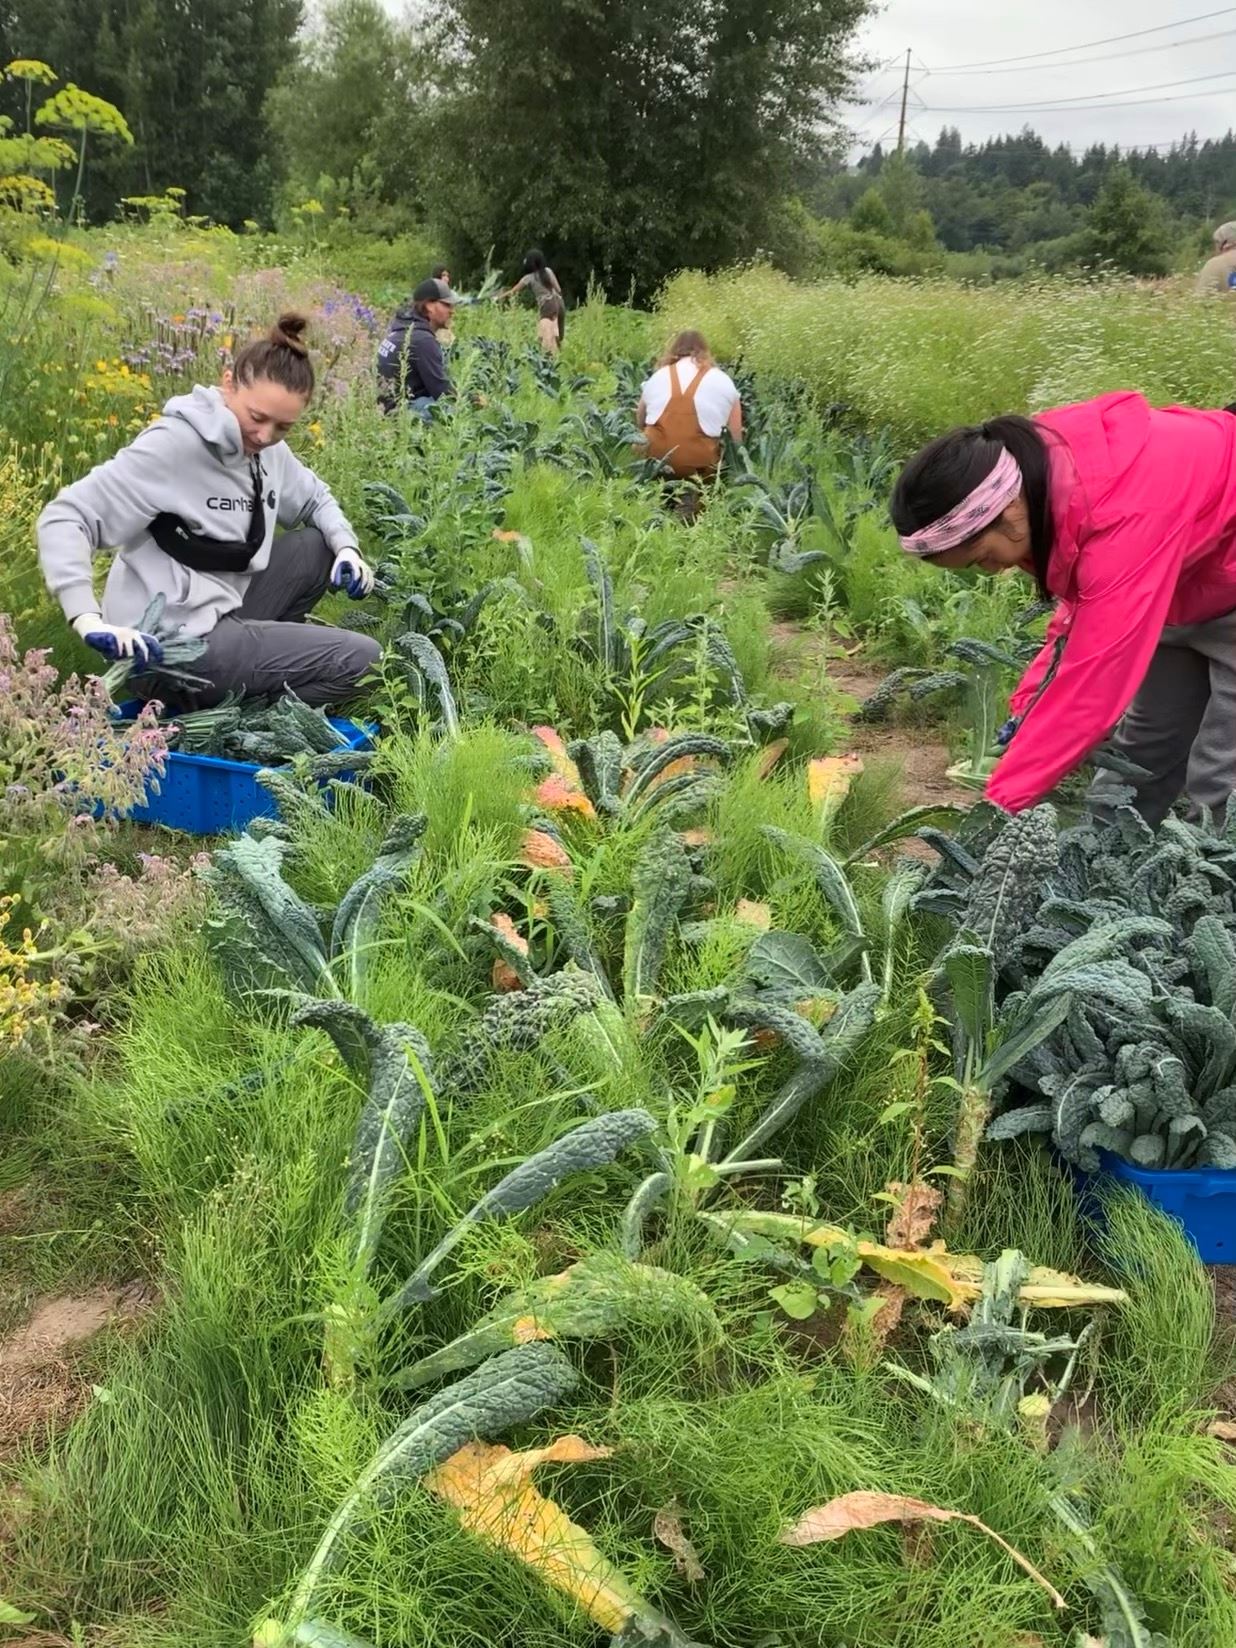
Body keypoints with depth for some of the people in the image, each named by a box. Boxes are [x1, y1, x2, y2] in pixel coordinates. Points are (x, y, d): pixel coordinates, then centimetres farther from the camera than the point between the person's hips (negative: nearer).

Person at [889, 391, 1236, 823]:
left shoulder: (1123, 523, -40)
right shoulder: (1040, 464, -14)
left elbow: (1092, 688, -39)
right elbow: (1084, 610, 0)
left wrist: (1000, 808, -36)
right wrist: (1029, 705, -9)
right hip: (1186, 577, 8)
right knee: (1141, 754, 14)